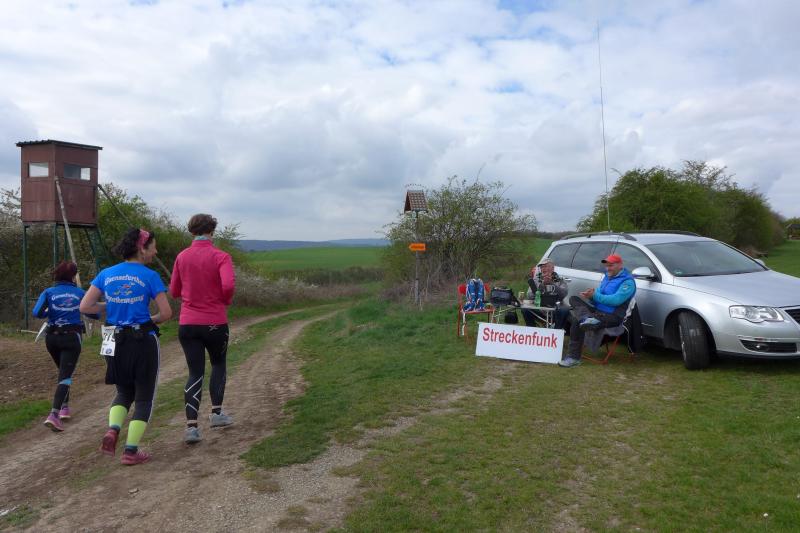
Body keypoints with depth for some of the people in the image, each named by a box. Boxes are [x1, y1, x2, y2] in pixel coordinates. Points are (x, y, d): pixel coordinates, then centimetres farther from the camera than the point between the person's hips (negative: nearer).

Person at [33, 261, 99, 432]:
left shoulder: (48, 292, 1)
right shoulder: (80, 293, 1)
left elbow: (37, 313, -13)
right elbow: (95, 315, 5)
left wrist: (48, 314, 9)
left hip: (52, 337, 3)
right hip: (72, 337, -3)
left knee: (63, 371, 24)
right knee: (65, 375, -6)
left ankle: (65, 408, 29)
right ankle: (53, 414, -22)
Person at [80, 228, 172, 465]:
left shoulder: (106, 274, 3)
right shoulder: (150, 276, -9)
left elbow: (84, 306, 2)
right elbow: (166, 313, -10)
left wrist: (111, 307, 14)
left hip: (115, 342, 4)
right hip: (143, 341, -4)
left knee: (124, 392, 24)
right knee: (144, 397, 10)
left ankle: (112, 430, -1)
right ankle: (131, 451, 9)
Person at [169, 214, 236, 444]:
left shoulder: (182, 257, 4)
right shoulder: (220, 257, -9)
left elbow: (174, 291, 10)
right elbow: (228, 285, -24)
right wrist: (226, 301, -4)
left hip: (187, 324, 3)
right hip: (215, 323, -3)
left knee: (195, 373, 7)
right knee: (218, 364, 21)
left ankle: (191, 426, -3)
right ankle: (217, 413, 22)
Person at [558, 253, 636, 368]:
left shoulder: (627, 281, -7)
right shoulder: (607, 277, 21)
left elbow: (616, 300, -22)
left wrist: (595, 296, -19)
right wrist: (591, 295, -6)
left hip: (612, 317, -9)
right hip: (597, 311, 9)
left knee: (577, 321, -27)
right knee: (574, 299, -12)